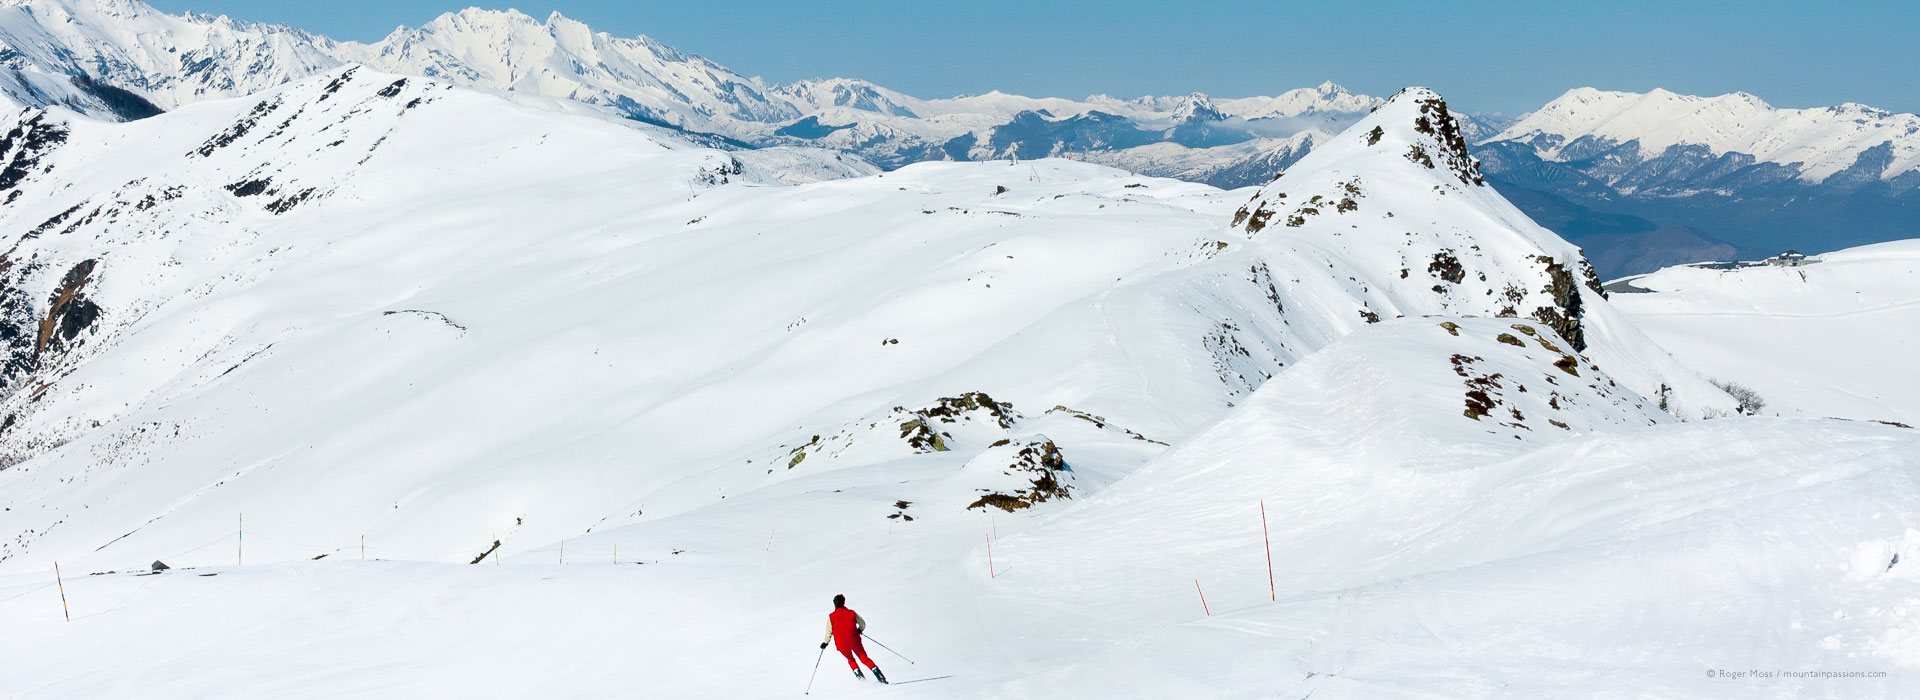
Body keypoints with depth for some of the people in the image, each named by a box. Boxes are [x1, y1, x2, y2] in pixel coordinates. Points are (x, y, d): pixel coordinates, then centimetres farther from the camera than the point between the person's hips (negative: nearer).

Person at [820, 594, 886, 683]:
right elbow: (863, 624, 6)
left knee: (851, 660, 26)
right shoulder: (851, 613, -2)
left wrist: (825, 643, 11)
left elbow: (829, 632, -4)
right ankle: (879, 674, -3)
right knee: (864, 658, 10)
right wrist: (859, 630, 26)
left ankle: (858, 674, 6)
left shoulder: (831, 616, -5)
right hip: (854, 641, 0)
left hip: (842, 644, 0)